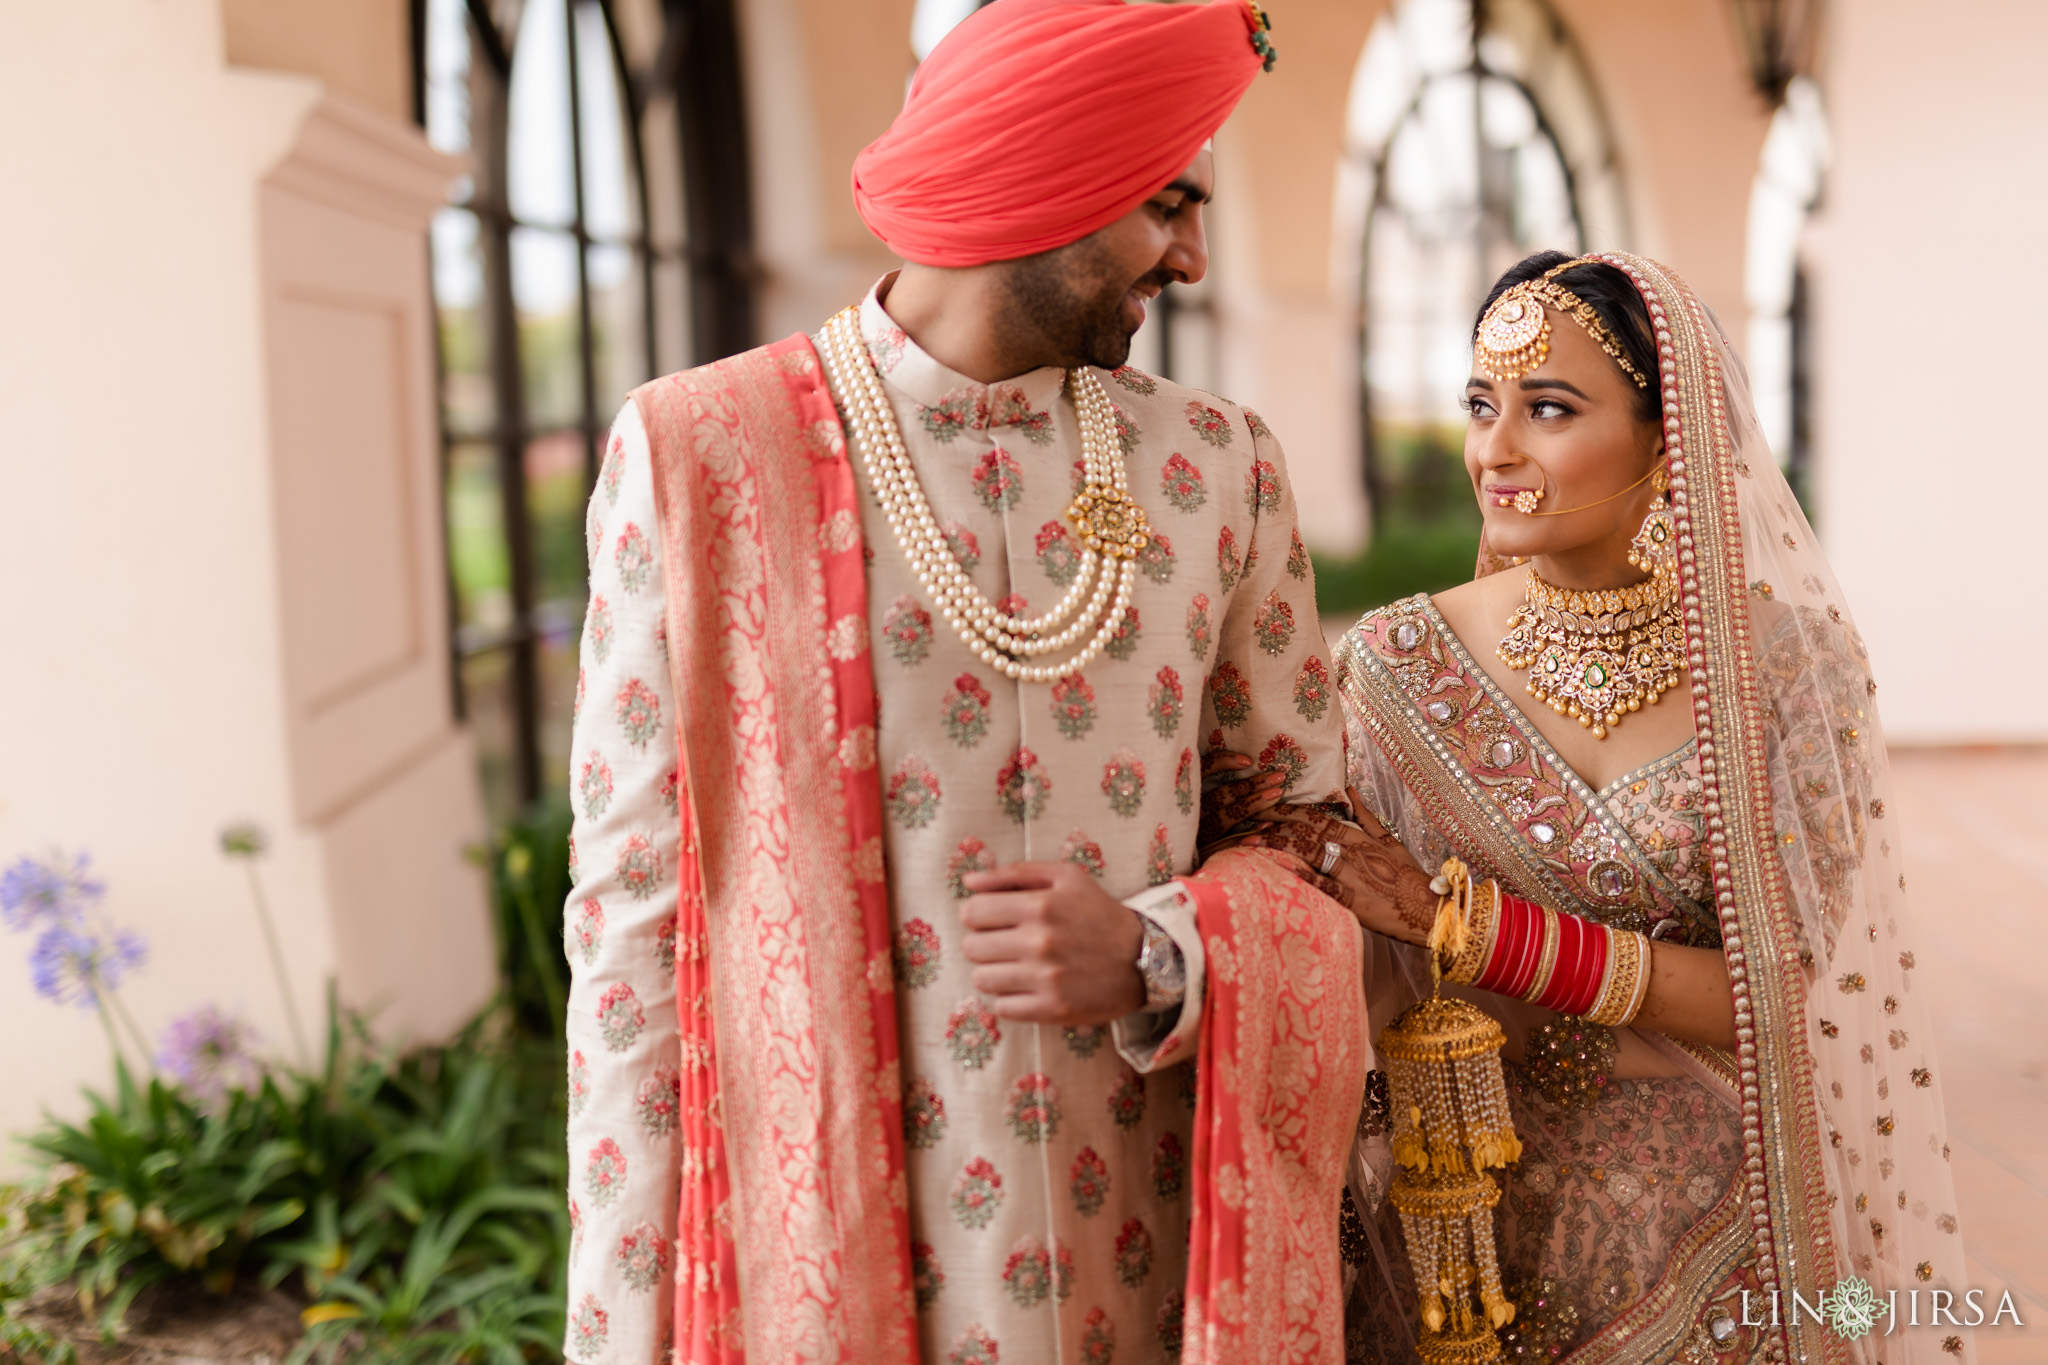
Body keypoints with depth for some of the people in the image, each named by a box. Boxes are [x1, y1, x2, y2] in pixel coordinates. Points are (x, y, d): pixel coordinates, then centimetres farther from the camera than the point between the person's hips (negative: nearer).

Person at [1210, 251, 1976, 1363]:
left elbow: (1768, 1003, -15)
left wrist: (1468, 926, -23)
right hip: (1462, 1221, 0)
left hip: (1713, 1244, 0)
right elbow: (1338, 1009, -3)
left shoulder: (1788, 660, -10)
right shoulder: (1399, 665, -9)